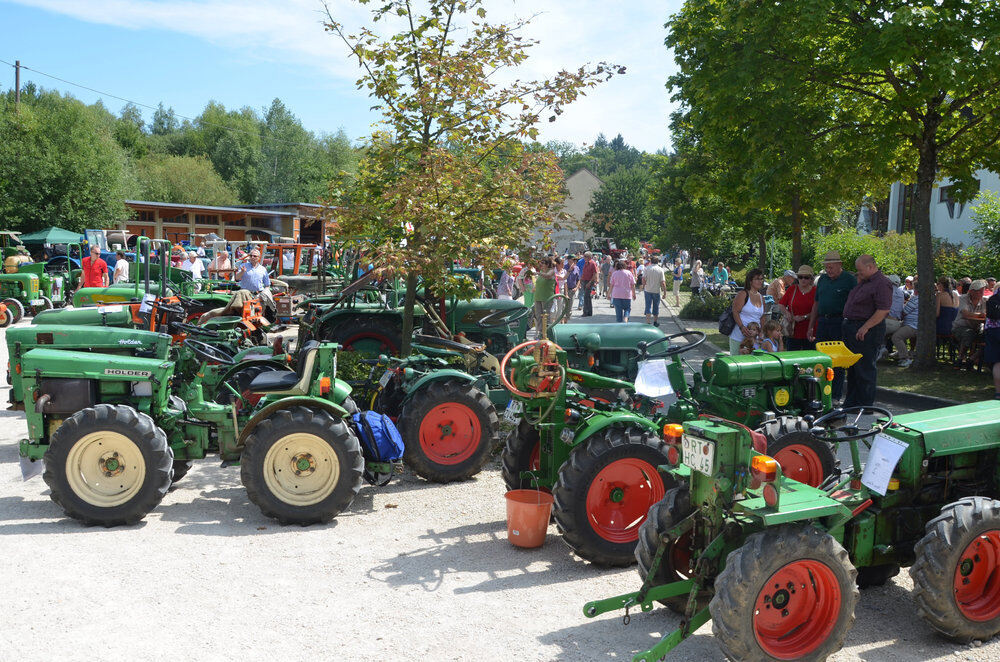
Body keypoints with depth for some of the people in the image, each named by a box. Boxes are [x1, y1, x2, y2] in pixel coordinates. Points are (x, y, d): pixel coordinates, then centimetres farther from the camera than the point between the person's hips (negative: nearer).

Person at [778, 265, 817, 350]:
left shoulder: (815, 291, 1)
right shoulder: (791, 290, 7)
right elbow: (781, 304, 12)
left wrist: (804, 317, -13)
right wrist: (786, 312, -6)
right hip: (793, 332, 1)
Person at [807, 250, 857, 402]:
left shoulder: (850, 280, -3)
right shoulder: (822, 279, 15)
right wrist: (810, 327, 17)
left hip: (840, 323, -6)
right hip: (822, 322, 6)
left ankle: (836, 397, 5)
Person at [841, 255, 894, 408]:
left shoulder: (882, 283, -14)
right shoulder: (864, 282, 16)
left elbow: (883, 310, -22)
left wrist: (865, 327, -23)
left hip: (867, 332, -10)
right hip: (851, 329, 10)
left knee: (865, 369, -4)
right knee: (852, 368, 15)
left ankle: (865, 405, 4)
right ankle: (850, 402, 24)